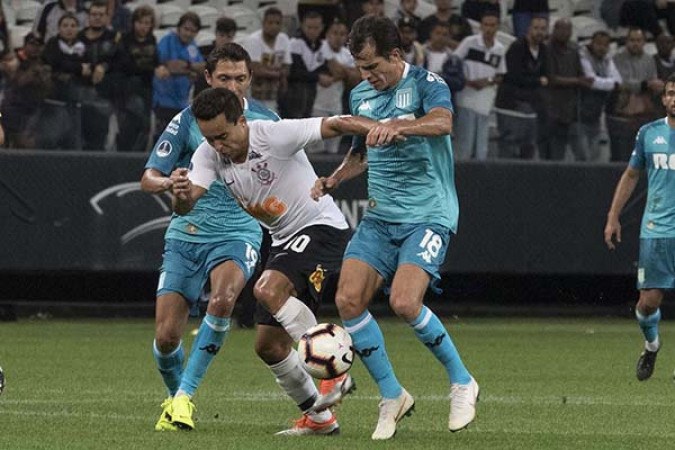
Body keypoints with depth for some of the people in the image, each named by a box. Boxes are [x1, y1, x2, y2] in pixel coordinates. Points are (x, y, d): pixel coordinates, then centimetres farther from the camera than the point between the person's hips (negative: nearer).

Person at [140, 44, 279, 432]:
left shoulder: (266, 121, 3)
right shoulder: (188, 120, -1)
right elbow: (148, 177, -1)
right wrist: (167, 183, -23)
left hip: (239, 233, -1)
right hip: (186, 235, 1)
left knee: (223, 297, -33)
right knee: (166, 335, -6)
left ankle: (185, 394, -24)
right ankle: (175, 398, 26)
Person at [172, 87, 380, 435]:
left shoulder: (274, 135, -22)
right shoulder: (210, 153, -4)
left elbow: (336, 125, -27)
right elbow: (186, 205, -15)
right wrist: (181, 194, -41)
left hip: (322, 227, -8)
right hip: (284, 241, 8)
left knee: (268, 289, -33)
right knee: (268, 345, 6)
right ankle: (318, 418, 21)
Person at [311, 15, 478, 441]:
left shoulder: (427, 83, -9)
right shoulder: (361, 95, 12)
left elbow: (442, 122, -32)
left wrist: (397, 125, -49)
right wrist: (332, 181, 11)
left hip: (428, 214, -7)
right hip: (380, 215, 7)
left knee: (405, 302, -24)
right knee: (348, 300, -9)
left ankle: (462, 382, -2)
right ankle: (393, 396, 4)